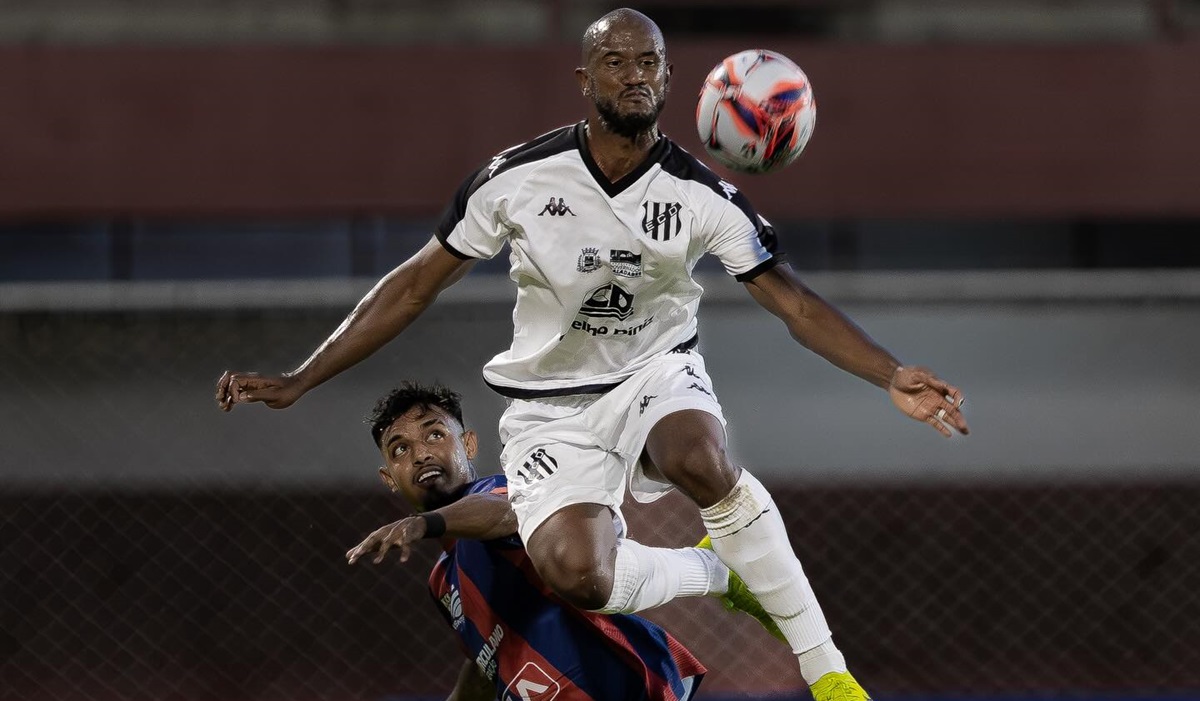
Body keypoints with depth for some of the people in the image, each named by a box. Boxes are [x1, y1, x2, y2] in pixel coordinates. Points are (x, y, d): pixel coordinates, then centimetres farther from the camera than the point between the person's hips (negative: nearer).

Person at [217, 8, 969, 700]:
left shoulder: (700, 194, -11)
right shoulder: (517, 179, -11)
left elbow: (793, 300, -10)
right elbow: (416, 285, -3)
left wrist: (893, 377, -24)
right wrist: (298, 382, -5)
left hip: (657, 374, 0)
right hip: (553, 407, 0)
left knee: (702, 460, -38)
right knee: (578, 577, -29)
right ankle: (715, 573, 3)